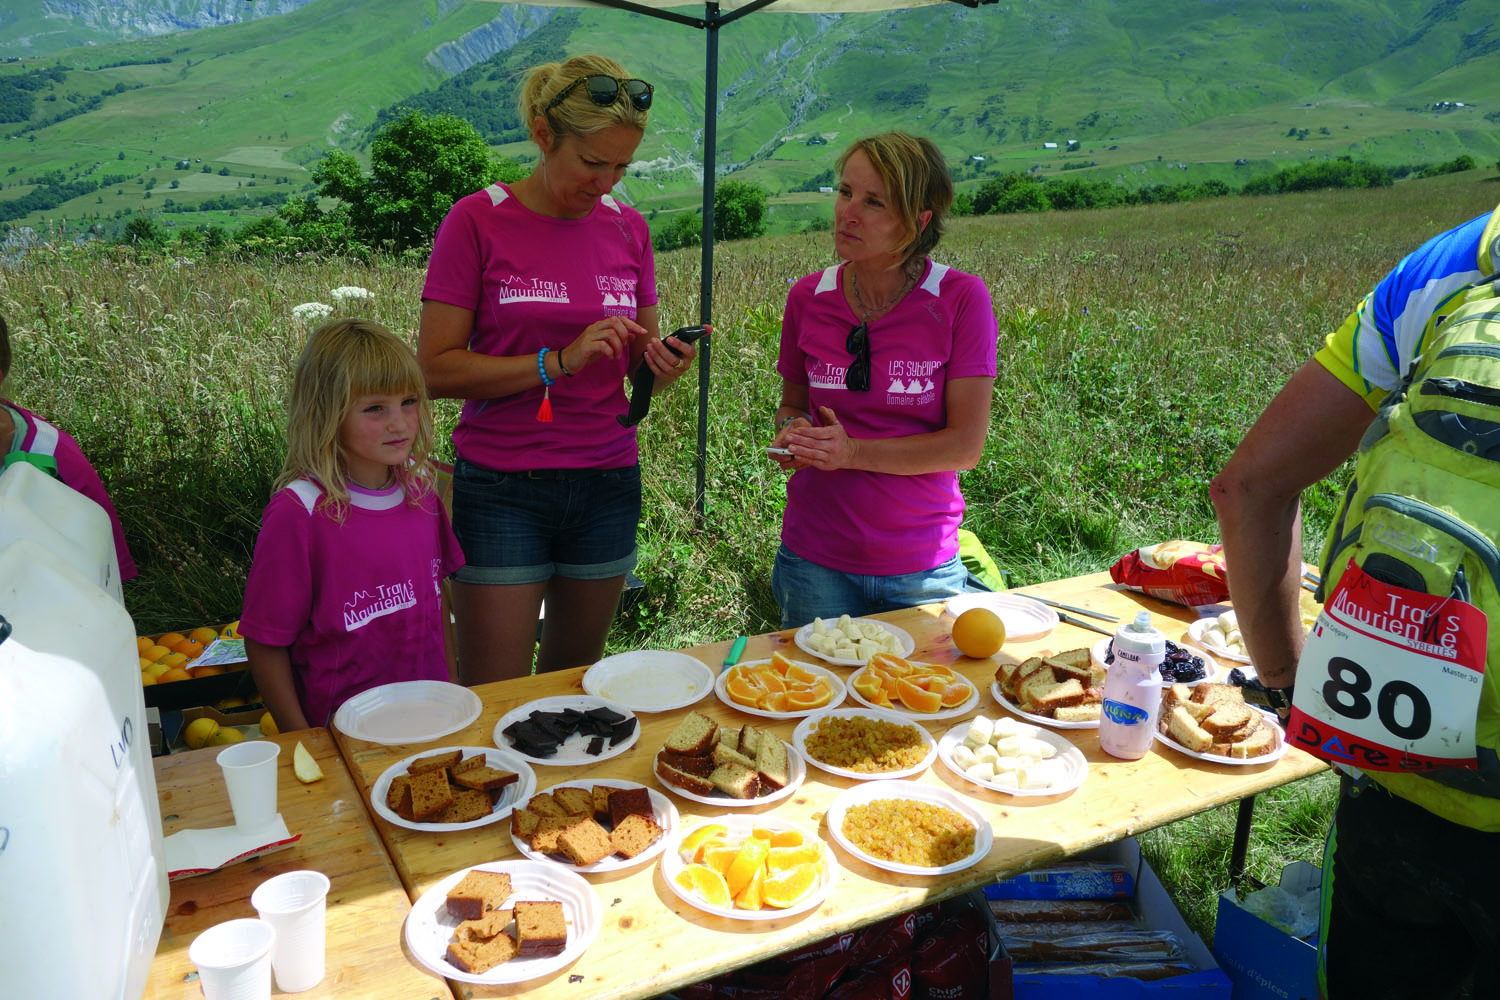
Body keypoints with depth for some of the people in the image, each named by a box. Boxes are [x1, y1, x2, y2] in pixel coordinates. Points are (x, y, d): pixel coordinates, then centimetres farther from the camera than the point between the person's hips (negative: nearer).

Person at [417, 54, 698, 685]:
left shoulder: (628, 228, 7)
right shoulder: (478, 222, -6)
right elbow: (435, 369, -11)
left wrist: (661, 364, -8)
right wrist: (559, 361, -21)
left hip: (608, 484, 4)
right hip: (501, 488, -4)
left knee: (574, 677, 15)